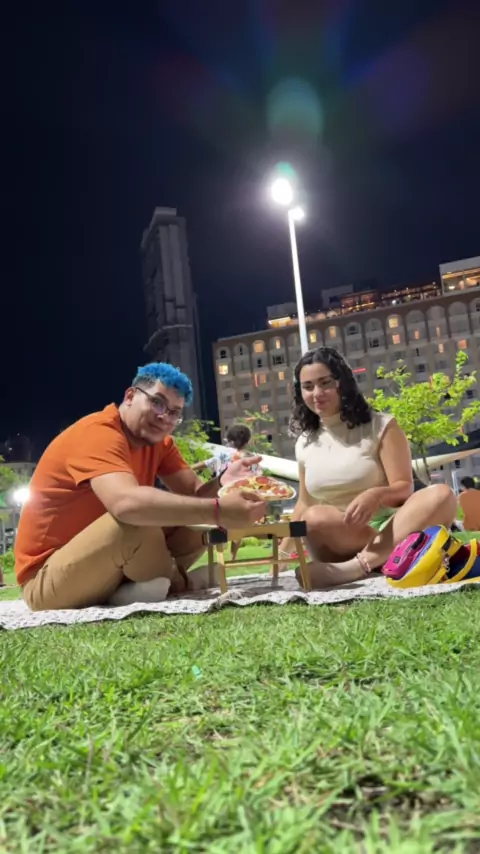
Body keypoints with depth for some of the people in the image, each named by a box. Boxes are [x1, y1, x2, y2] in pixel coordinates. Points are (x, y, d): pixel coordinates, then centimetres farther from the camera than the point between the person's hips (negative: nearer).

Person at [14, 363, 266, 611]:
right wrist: (218, 510, -48)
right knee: (137, 519, -32)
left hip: (101, 565, 8)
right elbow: (127, 503, -43)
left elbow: (194, 494, -6)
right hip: (47, 579, -8)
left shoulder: (157, 440, 3)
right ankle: (176, 582, -5)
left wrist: (222, 483, -28)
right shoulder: (98, 433, -25)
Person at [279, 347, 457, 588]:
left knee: (441, 495, -32)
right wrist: (282, 551, 16)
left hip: (390, 530, 0)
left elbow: (404, 488, -8)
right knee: (316, 518, -34)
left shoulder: (381, 427, 0)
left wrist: (376, 495, -30)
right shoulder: (305, 444, 11)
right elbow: (304, 504, 20)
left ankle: (355, 567, -41)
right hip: (339, 541, 1)